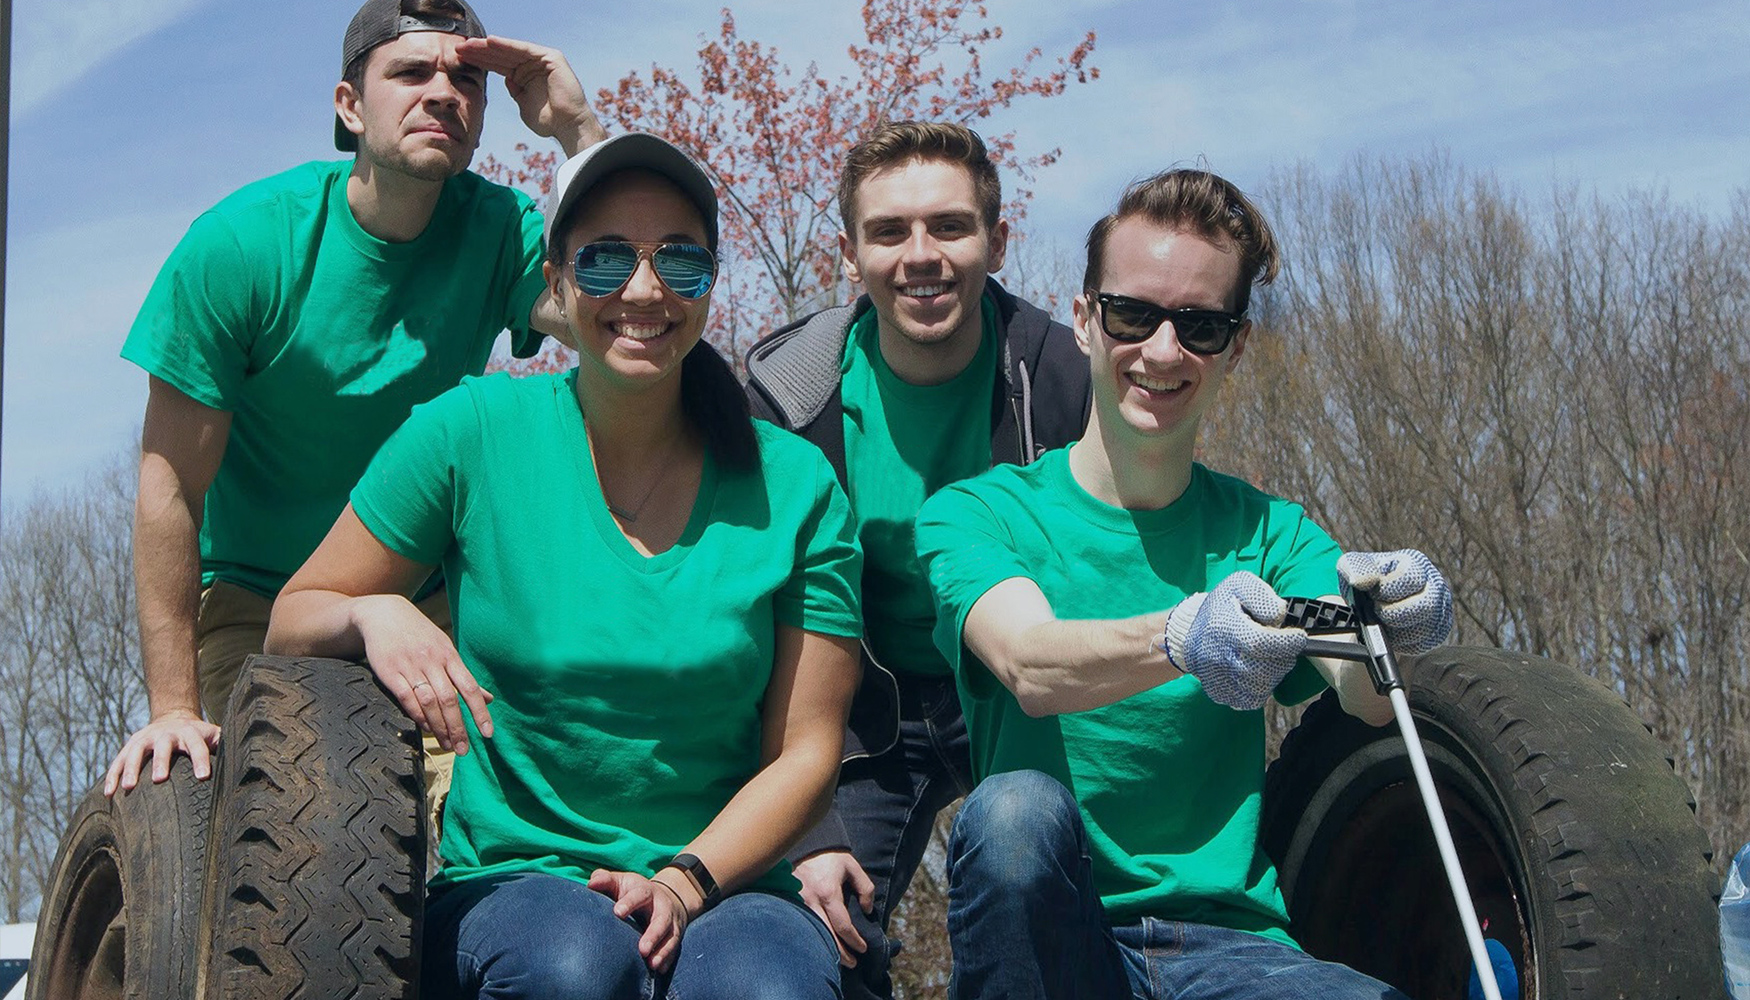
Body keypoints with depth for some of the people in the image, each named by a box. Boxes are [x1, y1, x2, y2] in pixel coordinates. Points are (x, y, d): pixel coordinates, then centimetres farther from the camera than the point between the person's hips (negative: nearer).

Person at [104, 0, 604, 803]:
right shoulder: (244, 241, -16)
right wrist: (173, 706, -18)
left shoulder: (496, 230, -9)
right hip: (257, 600, -1)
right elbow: (171, 488, -15)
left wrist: (577, 127, -29)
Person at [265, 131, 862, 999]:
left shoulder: (793, 485, 1)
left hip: (723, 881, -1)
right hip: (513, 879, 1)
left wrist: (684, 883, -13)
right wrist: (373, 614, -16)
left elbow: (804, 751, 2)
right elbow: (289, 623, 7)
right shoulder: (470, 434, -1)